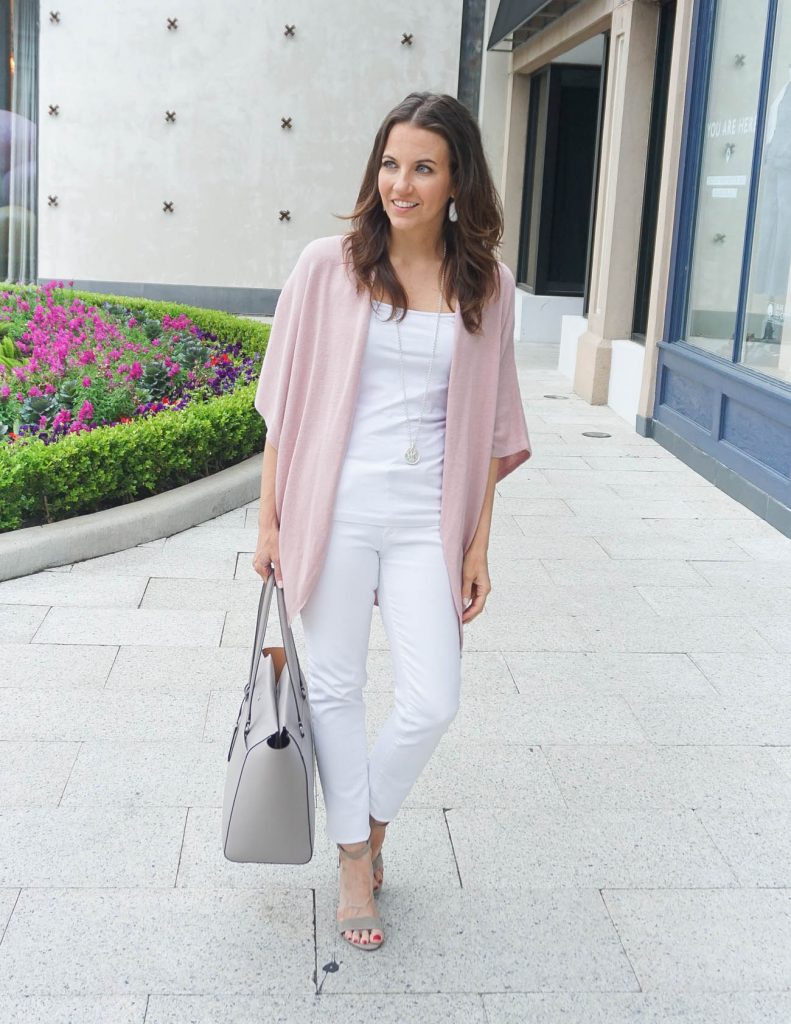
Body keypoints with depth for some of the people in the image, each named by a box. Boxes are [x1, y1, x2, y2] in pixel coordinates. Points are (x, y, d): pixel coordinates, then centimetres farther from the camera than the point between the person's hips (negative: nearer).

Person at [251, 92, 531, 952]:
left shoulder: (486, 285, 3)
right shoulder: (328, 267, -3)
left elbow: (489, 424, 7)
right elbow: (287, 401, 1)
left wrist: (479, 542, 5)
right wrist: (268, 521, 2)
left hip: (427, 523, 1)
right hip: (336, 513, -1)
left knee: (433, 701, 0)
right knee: (337, 688, 9)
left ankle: (370, 819, 31)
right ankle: (354, 860, 30)